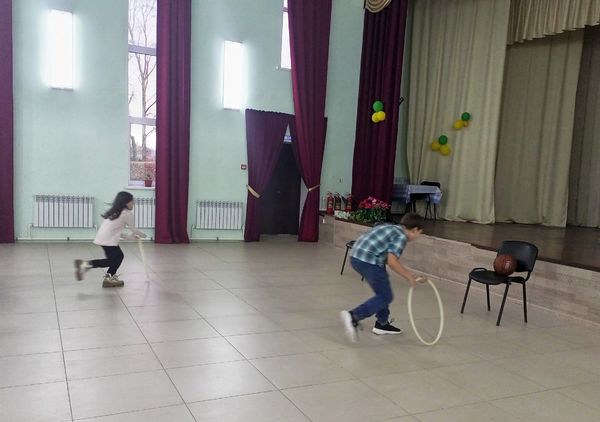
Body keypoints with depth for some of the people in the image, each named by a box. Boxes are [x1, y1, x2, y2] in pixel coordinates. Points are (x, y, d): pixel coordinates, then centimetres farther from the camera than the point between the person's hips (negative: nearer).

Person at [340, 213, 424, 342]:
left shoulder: (393, 229, 22)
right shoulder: (401, 236, -6)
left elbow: (391, 260, 27)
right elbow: (392, 262, -16)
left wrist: (409, 275, 27)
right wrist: (409, 277, -3)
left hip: (357, 257, 10)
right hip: (368, 261, -10)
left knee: (383, 291, 22)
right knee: (385, 297, -2)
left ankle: (382, 324, 30)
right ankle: (353, 316, -16)